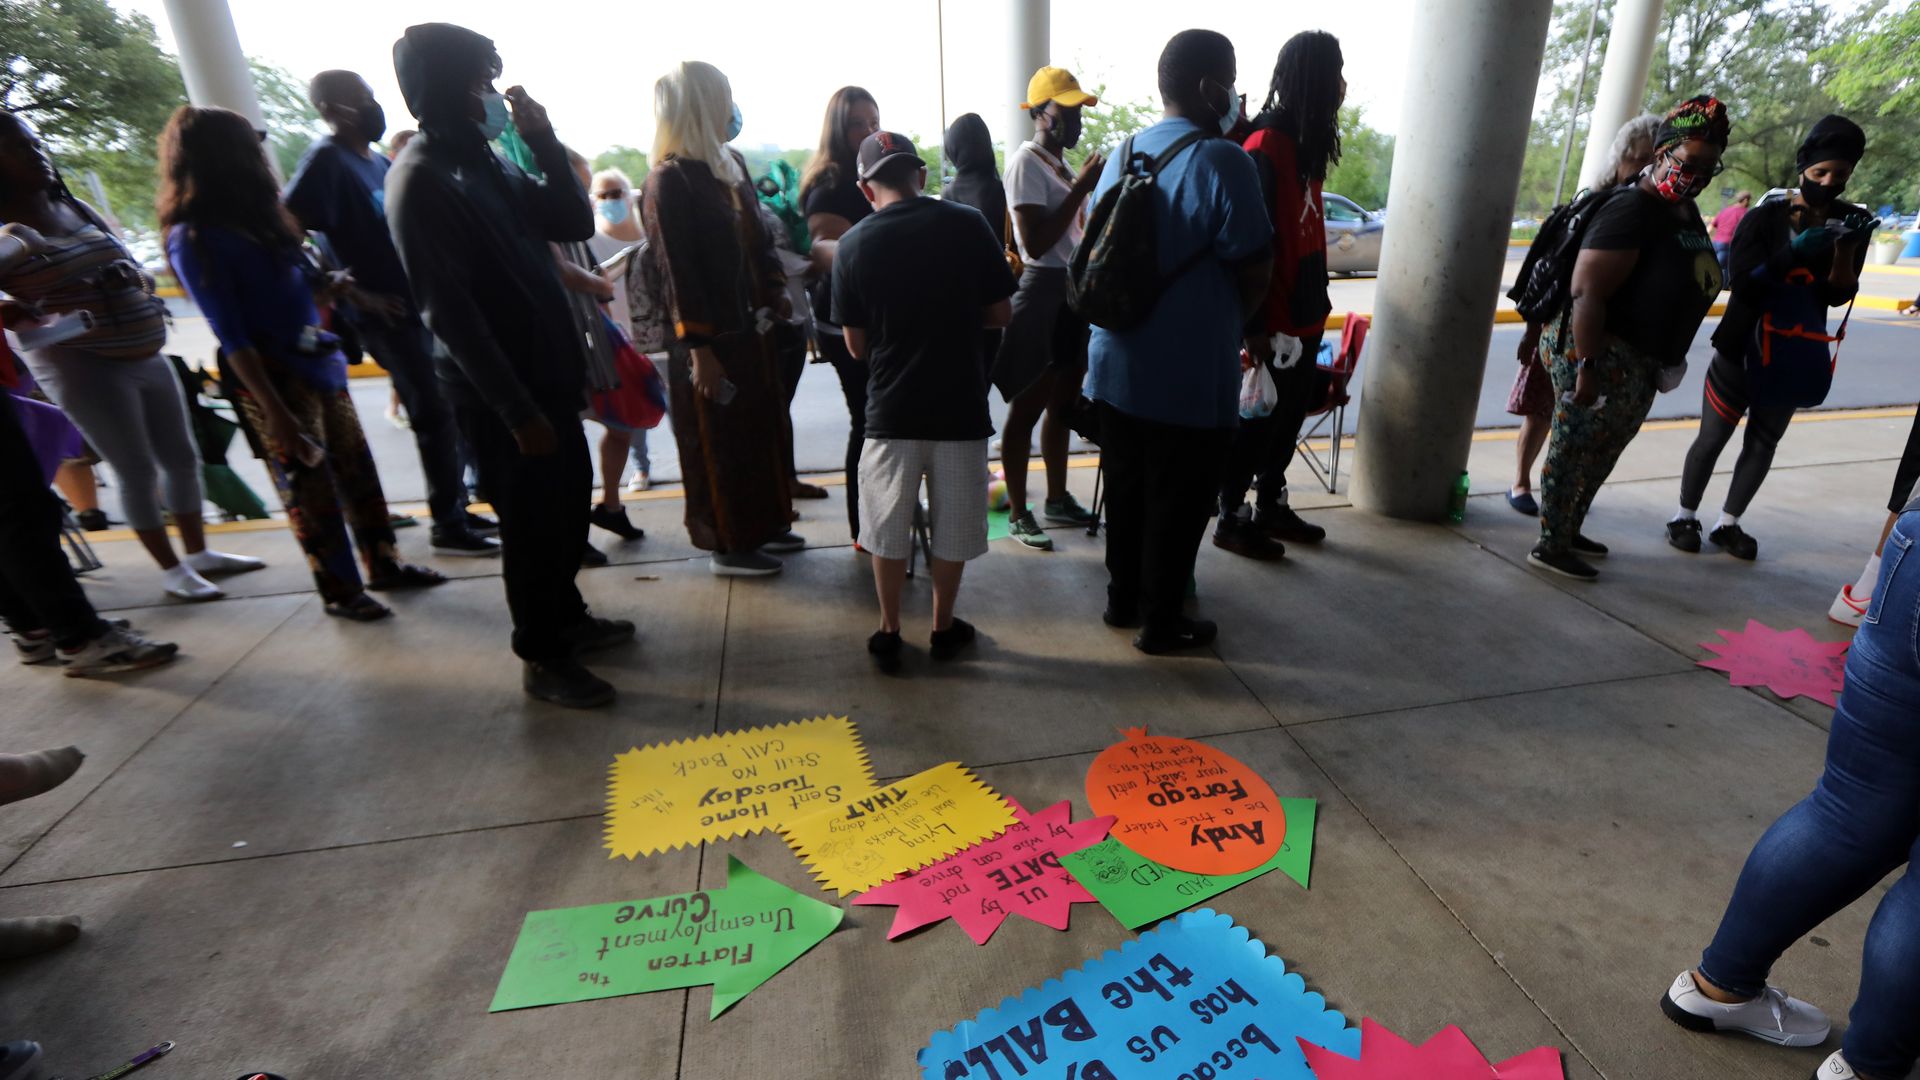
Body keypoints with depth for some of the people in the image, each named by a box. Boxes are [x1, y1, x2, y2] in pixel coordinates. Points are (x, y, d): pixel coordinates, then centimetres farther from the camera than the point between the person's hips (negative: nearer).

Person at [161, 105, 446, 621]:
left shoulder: (256, 216, 9)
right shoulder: (193, 239, -13)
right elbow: (230, 335, -17)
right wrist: (273, 412, -19)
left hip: (320, 362, 8)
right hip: (273, 379, -7)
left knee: (358, 469, 12)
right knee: (310, 489, 2)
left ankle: (384, 564, 25)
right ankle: (340, 591, 14)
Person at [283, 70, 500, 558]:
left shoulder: (377, 160, 13)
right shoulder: (326, 160, -11)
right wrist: (354, 294, -17)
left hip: (423, 303, 8)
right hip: (390, 313, -8)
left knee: (446, 411, 12)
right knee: (435, 415, -5)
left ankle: (457, 509, 24)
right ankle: (447, 524, 6)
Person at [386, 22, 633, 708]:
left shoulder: (487, 161, 12)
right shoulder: (419, 181, -15)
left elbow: (574, 224, 11)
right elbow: (450, 312, -20)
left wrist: (545, 143, -1)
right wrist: (517, 411, -21)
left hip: (546, 372, 9)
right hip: (497, 393, -8)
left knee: (569, 501, 17)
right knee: (531, 522, 1)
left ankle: (568, 617, 36)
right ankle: (544, 659, 18)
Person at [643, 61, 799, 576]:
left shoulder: (731, 164, 11)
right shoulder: (669, 179, -13)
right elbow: (678, 272, -18)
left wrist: (775, 289, 6)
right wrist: (699, 350, -20)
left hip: (748, 327, 8)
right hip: (710, 339, -8)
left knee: (761, 431, 16)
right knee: (718, 443, 2)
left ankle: (760, 526, 31)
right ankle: (728, 545, 16)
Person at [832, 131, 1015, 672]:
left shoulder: (854, 244, -3)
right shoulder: (967, 223, -4)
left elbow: (856, 345, 1)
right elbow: (1001, 313, 0)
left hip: (891, 409, 0)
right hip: (960, 404, 0)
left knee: (888, 529, 14)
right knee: (952, 526, 14)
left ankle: (889, 634, 23)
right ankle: (943, 628, 27)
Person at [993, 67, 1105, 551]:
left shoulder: (1063, 165, 18)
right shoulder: (1025, 162, -10)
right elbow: (1036, 243, -21)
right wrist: (1080, 188, -18)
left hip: (1077, 292, 10)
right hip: (1045, 291, -9)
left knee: (1063, 403, 15)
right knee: (1027, 407, -4)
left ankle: (1057, 498, 27)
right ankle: (1018, 514, 4)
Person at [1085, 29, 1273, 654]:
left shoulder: (1123, 157, 9)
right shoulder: (1223, 161, -14)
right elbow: (1255, 272, -10)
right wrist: (1232, 323, 7)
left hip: (1116, 367, 7)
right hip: (1190, 380, -7)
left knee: (1125, 491, 18)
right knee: (1176, 506, 6)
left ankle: (1123, 598, 32)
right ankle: (1161, 622, 19)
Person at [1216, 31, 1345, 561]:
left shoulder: (1305, 143, 12)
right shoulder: (1264, 149, -15)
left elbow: (1306, 236, 15)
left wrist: (1319, 303, 14)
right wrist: (1253, 326, -20)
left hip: (1304, 314, 9)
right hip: (1273, 321, -9)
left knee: (1287, 421, 16)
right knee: (1255, 424, 2)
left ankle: (1272, 507, 30)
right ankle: (1230, 519, 15)